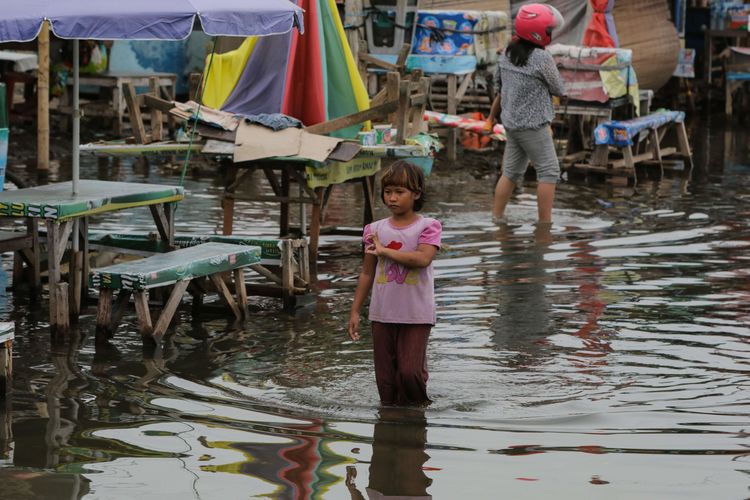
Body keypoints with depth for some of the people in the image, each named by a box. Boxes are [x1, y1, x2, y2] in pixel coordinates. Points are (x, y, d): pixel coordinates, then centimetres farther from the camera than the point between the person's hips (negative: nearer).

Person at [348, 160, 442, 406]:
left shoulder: (427, 226, -5)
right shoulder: (376, 229, 6)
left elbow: (423, 258, -23)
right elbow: (367, 273, 11)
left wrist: (384, 250, -18)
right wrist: (355, 311, 10)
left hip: (416, 315, -4)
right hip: (382, 313, 4)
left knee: (410, 371, -8)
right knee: (385, 376, 8)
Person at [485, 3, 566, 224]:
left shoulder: (507, 53, 3)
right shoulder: (541, 58, -19)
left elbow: (500, 88, 13)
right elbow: (558, 90, -6)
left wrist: (492, 117, 25)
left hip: (511, 122, 8)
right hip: (533, 125, -8)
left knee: (511, 171, 16)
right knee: (549, 172, 1)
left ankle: (496, 218, 19)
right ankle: (545, 223, 1)